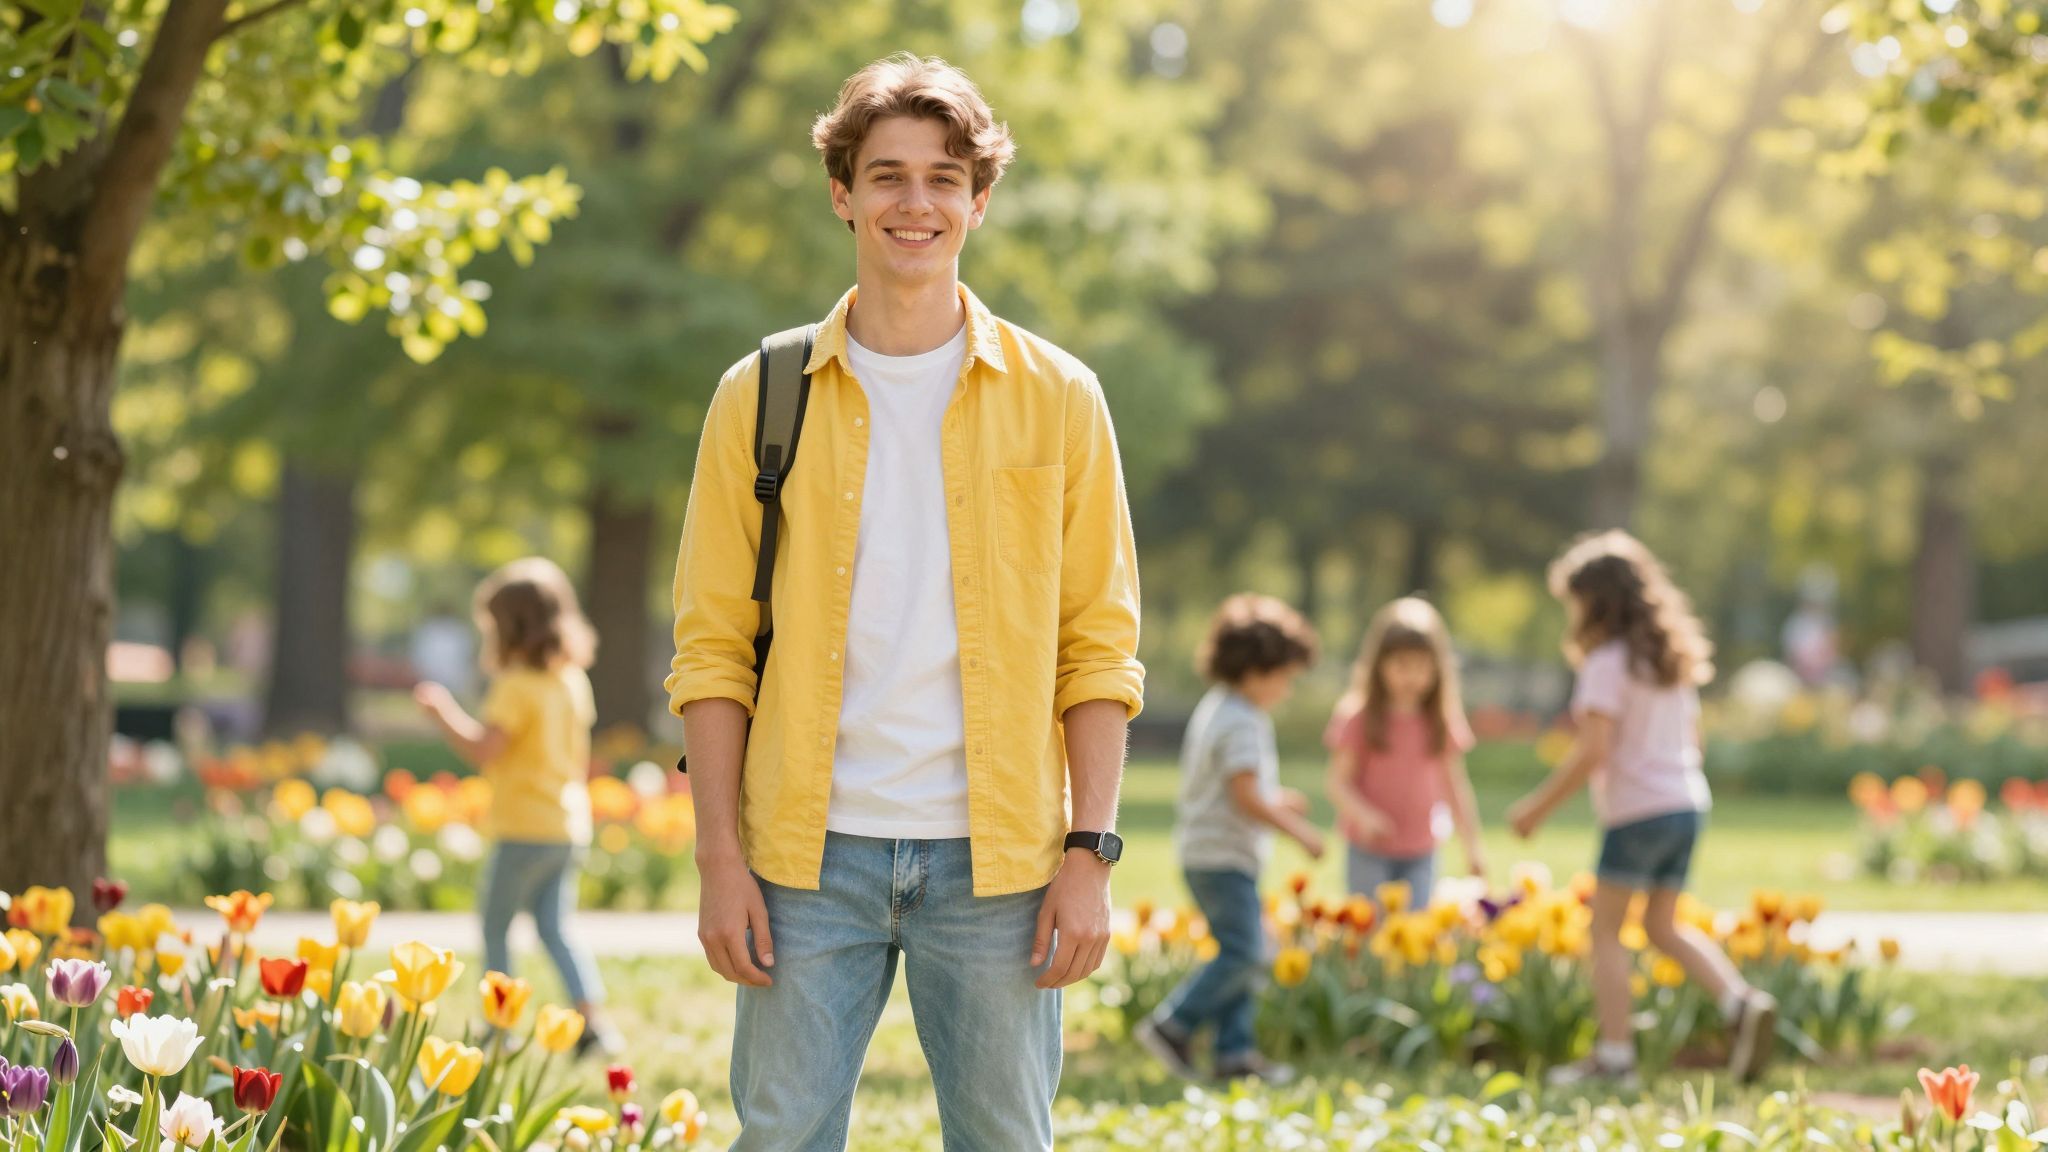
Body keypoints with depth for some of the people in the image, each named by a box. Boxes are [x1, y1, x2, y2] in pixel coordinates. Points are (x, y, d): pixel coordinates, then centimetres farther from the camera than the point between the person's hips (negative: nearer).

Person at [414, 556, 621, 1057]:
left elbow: (483, 749, -21)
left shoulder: (517, 687, -15)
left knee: (495, 926, 5)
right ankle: (593, 1021, -3)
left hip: (524, 827, -8)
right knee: (555, 927, 9)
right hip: (570, 825, 8)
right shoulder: (572, 682, 10)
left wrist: (442, 710, -12)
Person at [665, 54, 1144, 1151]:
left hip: (992, 858, 0)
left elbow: (1099, 642, 5)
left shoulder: (1055, 398, 5)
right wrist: (720, 860, -3)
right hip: (812, 853, 0)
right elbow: (712, 645, 5)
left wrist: (1088, 854, -3)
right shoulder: (761, 399, 5)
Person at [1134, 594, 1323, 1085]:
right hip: (1223, 856, -11)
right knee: (1243, 953, -11)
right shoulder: (1243, 723, -16)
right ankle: (1172, 1024, -9)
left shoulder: (1214, 710, 15)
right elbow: (1246, 797, -22)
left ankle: (1235, 1049, 11)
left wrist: (1276, 801, 22)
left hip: (1205, 854, 11)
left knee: (1242, 953, 11)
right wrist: (1298, 830, -13)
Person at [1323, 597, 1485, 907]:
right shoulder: (1359, 717, -6)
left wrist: (1473, 846, 7)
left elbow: (1455, 787, 10)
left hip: (1420, 854, 3)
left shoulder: (1442, 722, 4)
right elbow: (1338, 782, -9)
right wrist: (1364, 815, -27)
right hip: (1369, 852, -3)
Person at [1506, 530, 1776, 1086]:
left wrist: (1539, 806, -11)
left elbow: (1592, 752, -18)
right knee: (1663, 925, 16)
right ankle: (1740, 1001, -3)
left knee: (1606, 930, 3)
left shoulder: (1607, 664, -11)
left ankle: (1614, 1054, 1)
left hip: (1637, 811, -8)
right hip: (1688, 804, 8)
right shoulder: (1672, 660, 13)